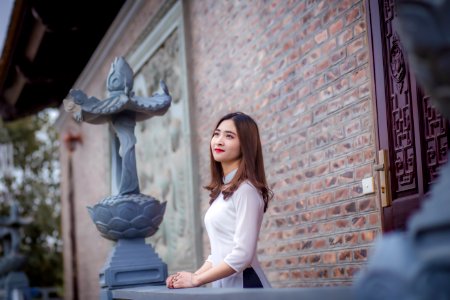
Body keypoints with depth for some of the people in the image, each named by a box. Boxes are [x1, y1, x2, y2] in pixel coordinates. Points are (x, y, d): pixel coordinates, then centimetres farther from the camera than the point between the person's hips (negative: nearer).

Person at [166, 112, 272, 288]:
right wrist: (193, 275, 5)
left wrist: (196, 280, -12)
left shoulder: (245, 189, -12)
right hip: (224, 285, 8)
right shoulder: (222, 191, 14)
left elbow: (243, 255, -19)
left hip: (245, 284, -8)